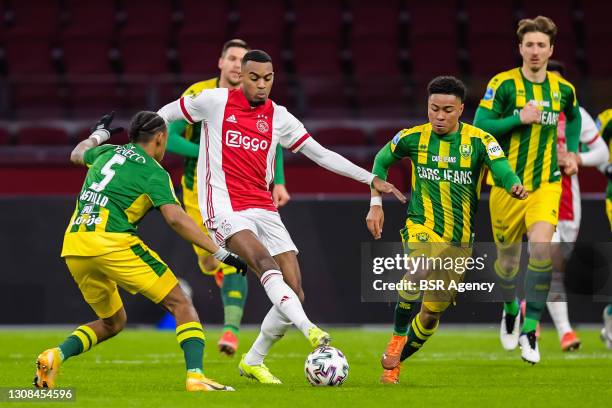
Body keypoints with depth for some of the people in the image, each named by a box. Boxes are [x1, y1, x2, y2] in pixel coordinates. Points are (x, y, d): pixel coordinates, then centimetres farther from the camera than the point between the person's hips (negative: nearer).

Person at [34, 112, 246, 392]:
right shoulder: (154, 172, 2)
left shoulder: (108, 153, 21)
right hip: (112, 243, -7)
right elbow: (175, 218, -12)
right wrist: (221, 253, -10)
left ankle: (56, 355, 2)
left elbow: (77, 154, 44)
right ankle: (195, 375, -18)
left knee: (113, 322, 25)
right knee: (180, 304, 1)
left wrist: (99, 134, 63)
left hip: (72, 248, 7)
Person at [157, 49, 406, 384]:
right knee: (265, 263, -31)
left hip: (263, 210, 5)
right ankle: (310, 330, -49)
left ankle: (253, 362, 13)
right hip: (225, 209, -5)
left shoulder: (278, 117, 10)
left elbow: (321, 154, 12)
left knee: (294, 292, -5)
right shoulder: (215, 101, 1)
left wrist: (371, 179, 7)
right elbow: (166, 114, 15)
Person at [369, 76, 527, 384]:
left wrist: (515, 186, -43)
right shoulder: (413, 138, -2)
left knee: (433, 312, 8)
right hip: (422, 227, -2)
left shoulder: (479, 141, -7)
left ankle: (395, 363, 29)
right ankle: (397, 336, -17)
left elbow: (503, 171, -20)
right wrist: (375, 204, 9)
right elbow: (382, 160, 15)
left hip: (460, 240, 2)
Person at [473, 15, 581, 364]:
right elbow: (480, 127, -10)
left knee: (541, 244, -23)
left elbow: (574, 118, 27)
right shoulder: (503, 84, -7)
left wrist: (571, 151, 14)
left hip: (546, 183, 1)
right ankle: (511, 309, 42)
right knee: (508, 257, 9)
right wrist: (519, 118, -20)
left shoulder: (563, 89, 4)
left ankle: (530, 328, -15)